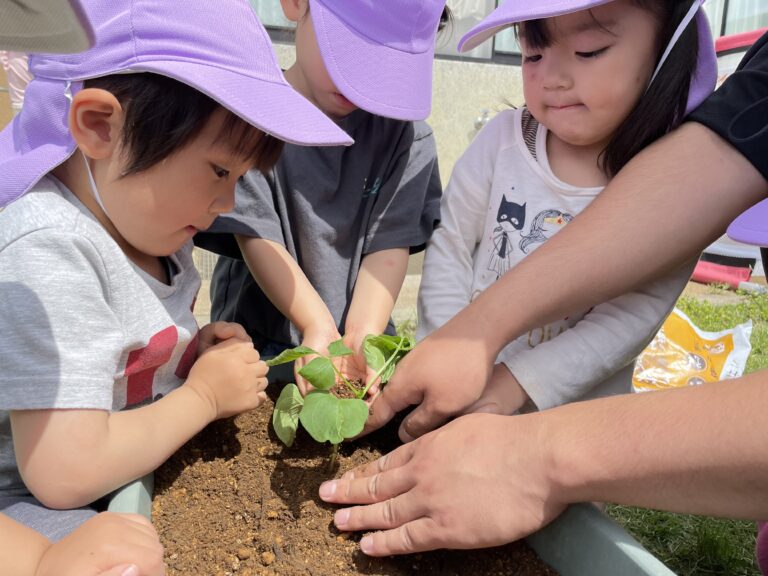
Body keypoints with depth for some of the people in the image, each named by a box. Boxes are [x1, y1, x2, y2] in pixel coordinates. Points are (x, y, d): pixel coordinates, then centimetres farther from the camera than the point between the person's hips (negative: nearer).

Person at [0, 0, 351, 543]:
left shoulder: (154, 225, 0)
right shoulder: (47, 253, -27)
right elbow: (70, 471, -30)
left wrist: (195, 348, -4)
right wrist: (203, 394, -17)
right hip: (47, 507, -9)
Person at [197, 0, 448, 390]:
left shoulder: (406, 131, 1)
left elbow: (389, 242, -5)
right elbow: (257, 235, -11)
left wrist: (362, 336, -19)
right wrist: (318, 325, -23)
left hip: (365, 331, 2)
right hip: (258, 338, -1)